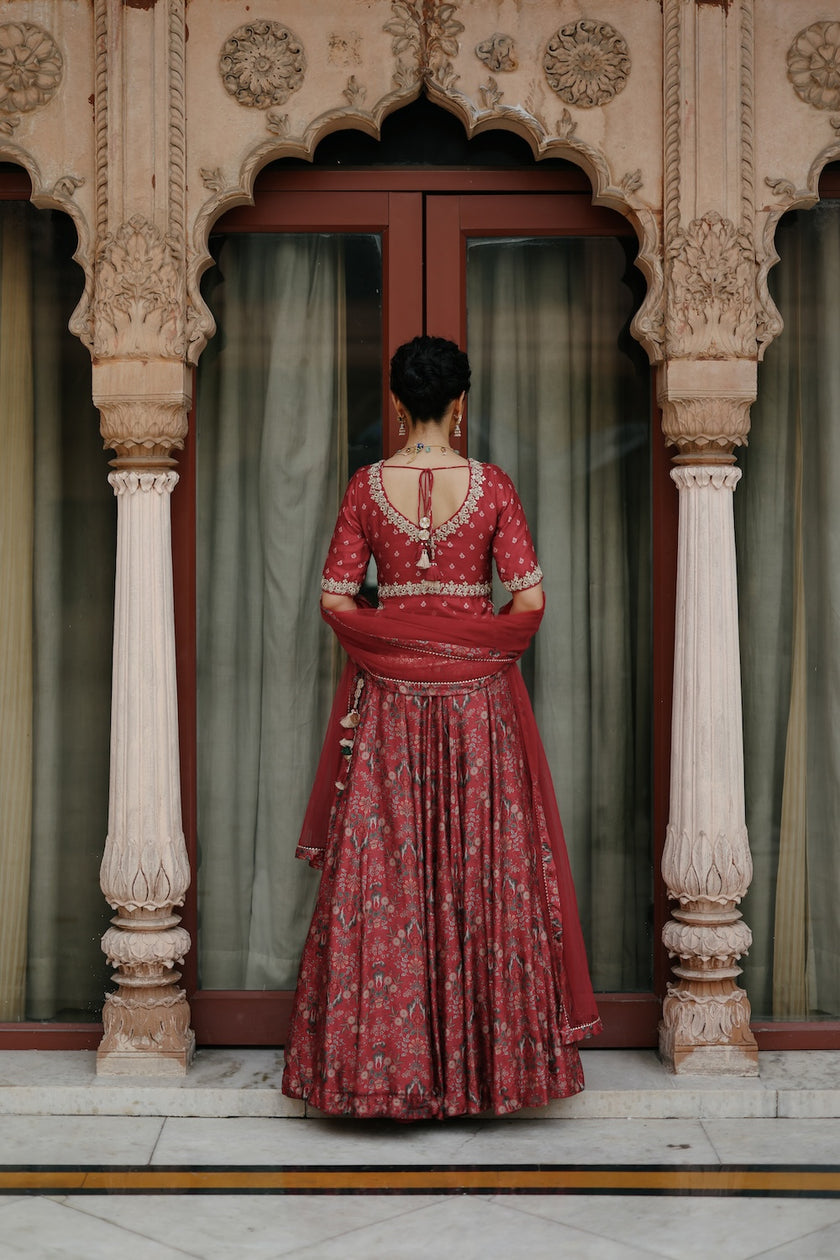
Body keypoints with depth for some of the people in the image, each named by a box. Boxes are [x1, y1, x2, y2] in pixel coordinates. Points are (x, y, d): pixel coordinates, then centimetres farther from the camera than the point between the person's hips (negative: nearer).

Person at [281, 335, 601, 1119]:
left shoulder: (366, 486, -2)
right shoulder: (491, 486, -5)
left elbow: (335, 600, -3)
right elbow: (530, 601, -6)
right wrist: (487, 643, 10)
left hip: (389, 696, 1)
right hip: (476, 696, -1)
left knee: (384, 871, 6)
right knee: (482, 863, 6)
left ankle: (386, 1061, 11)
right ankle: (486, 1059, 13)